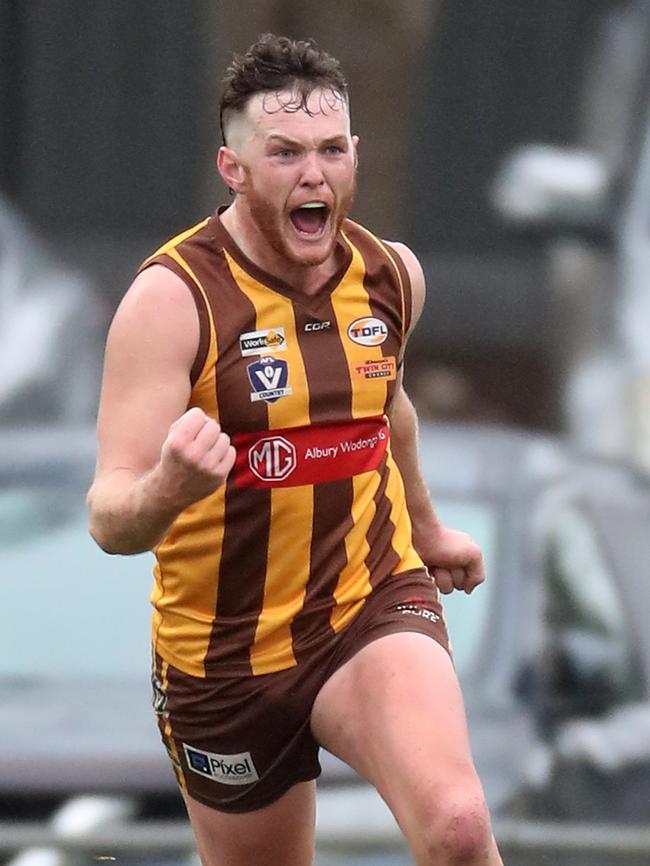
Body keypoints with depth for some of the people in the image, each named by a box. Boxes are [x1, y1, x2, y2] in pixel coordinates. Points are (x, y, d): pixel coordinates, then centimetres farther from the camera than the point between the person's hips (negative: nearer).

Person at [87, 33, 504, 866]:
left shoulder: (391, 274, -1)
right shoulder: (173, 298, -18)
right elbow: (110, 520, -25)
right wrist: (168, 490, -47)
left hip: (375, 608, 2)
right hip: (225, 654, -2)